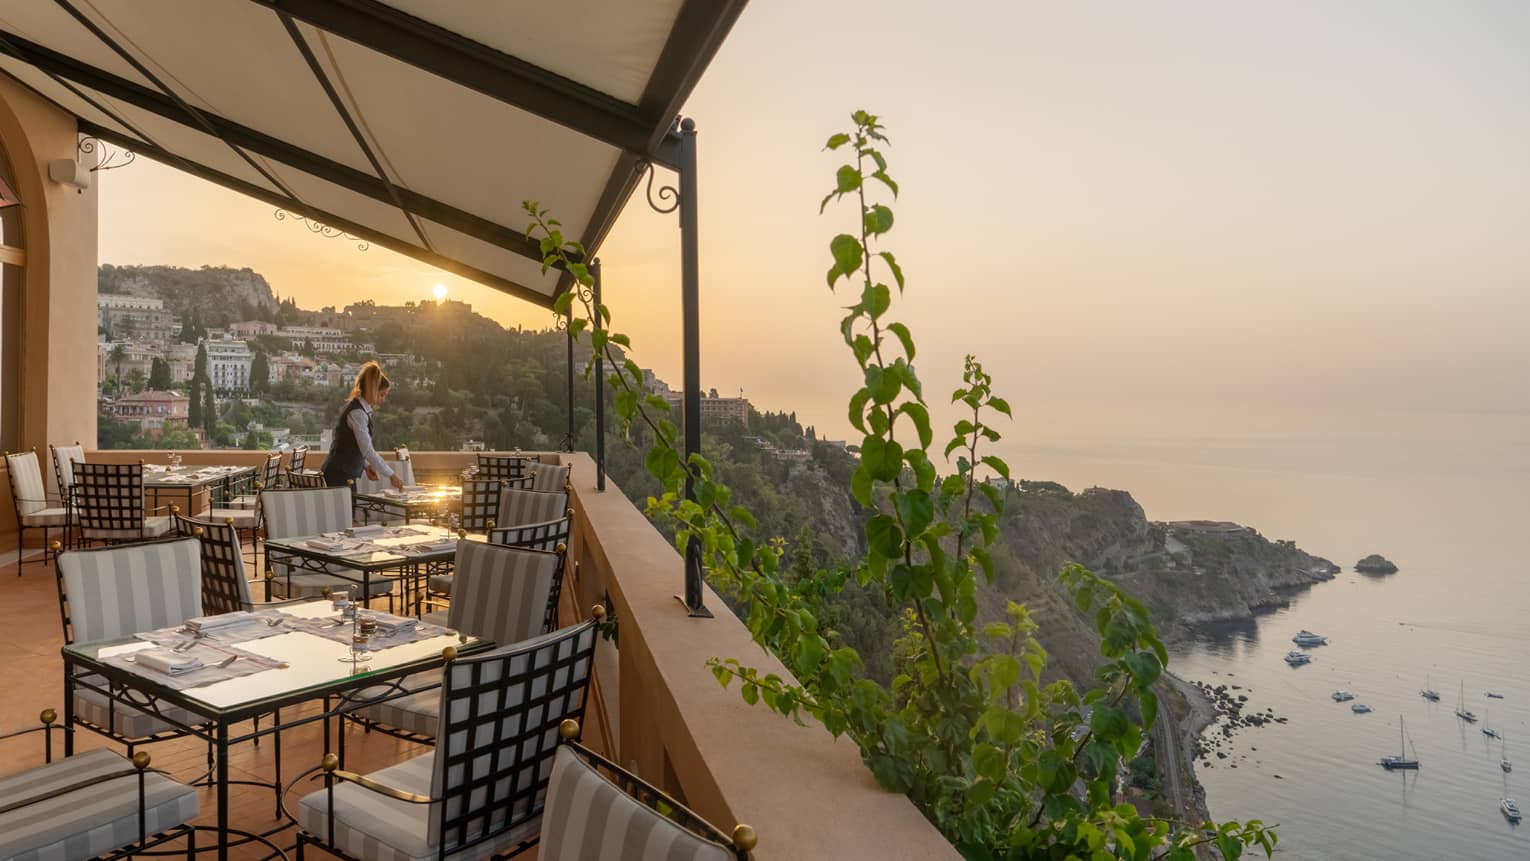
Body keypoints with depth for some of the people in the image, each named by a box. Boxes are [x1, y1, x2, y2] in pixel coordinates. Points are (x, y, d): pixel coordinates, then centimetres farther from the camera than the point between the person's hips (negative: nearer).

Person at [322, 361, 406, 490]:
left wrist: (366, 466, 5)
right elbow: (367, 450, -22)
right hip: (338, 476, -9)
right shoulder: (357, 413, -18)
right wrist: (391, 475, -20)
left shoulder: (361, 409, 10)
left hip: (346, 474, 9)